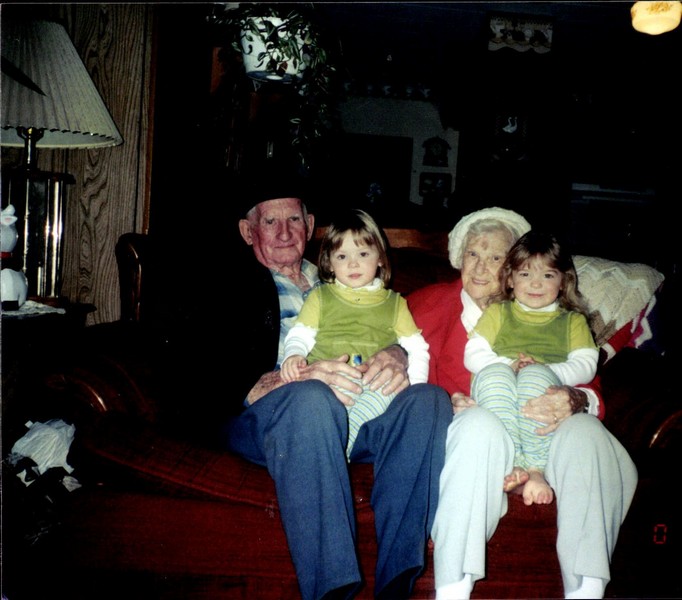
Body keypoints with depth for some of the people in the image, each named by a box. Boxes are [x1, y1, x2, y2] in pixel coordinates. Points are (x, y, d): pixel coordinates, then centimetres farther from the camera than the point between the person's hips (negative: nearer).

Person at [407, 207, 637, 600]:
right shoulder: (430, 303, 17)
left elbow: (590, 383, 10)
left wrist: (576, 401, -16)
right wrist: (444, 404, -19)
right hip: (460, 429, -2)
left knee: (584, 431, -29)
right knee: (482, 424, -37)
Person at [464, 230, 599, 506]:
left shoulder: (573, 321, 26)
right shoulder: (497, 312, 26)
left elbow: (586, 366, 8)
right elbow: (473, 356, 11)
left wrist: (543, 370, -11)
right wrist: (508, 366, -9)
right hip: (497, 393, 1)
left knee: (536, 375, -36)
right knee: (494, 374, -34)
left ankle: (536, 468, -40)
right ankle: (513, 463, -43)